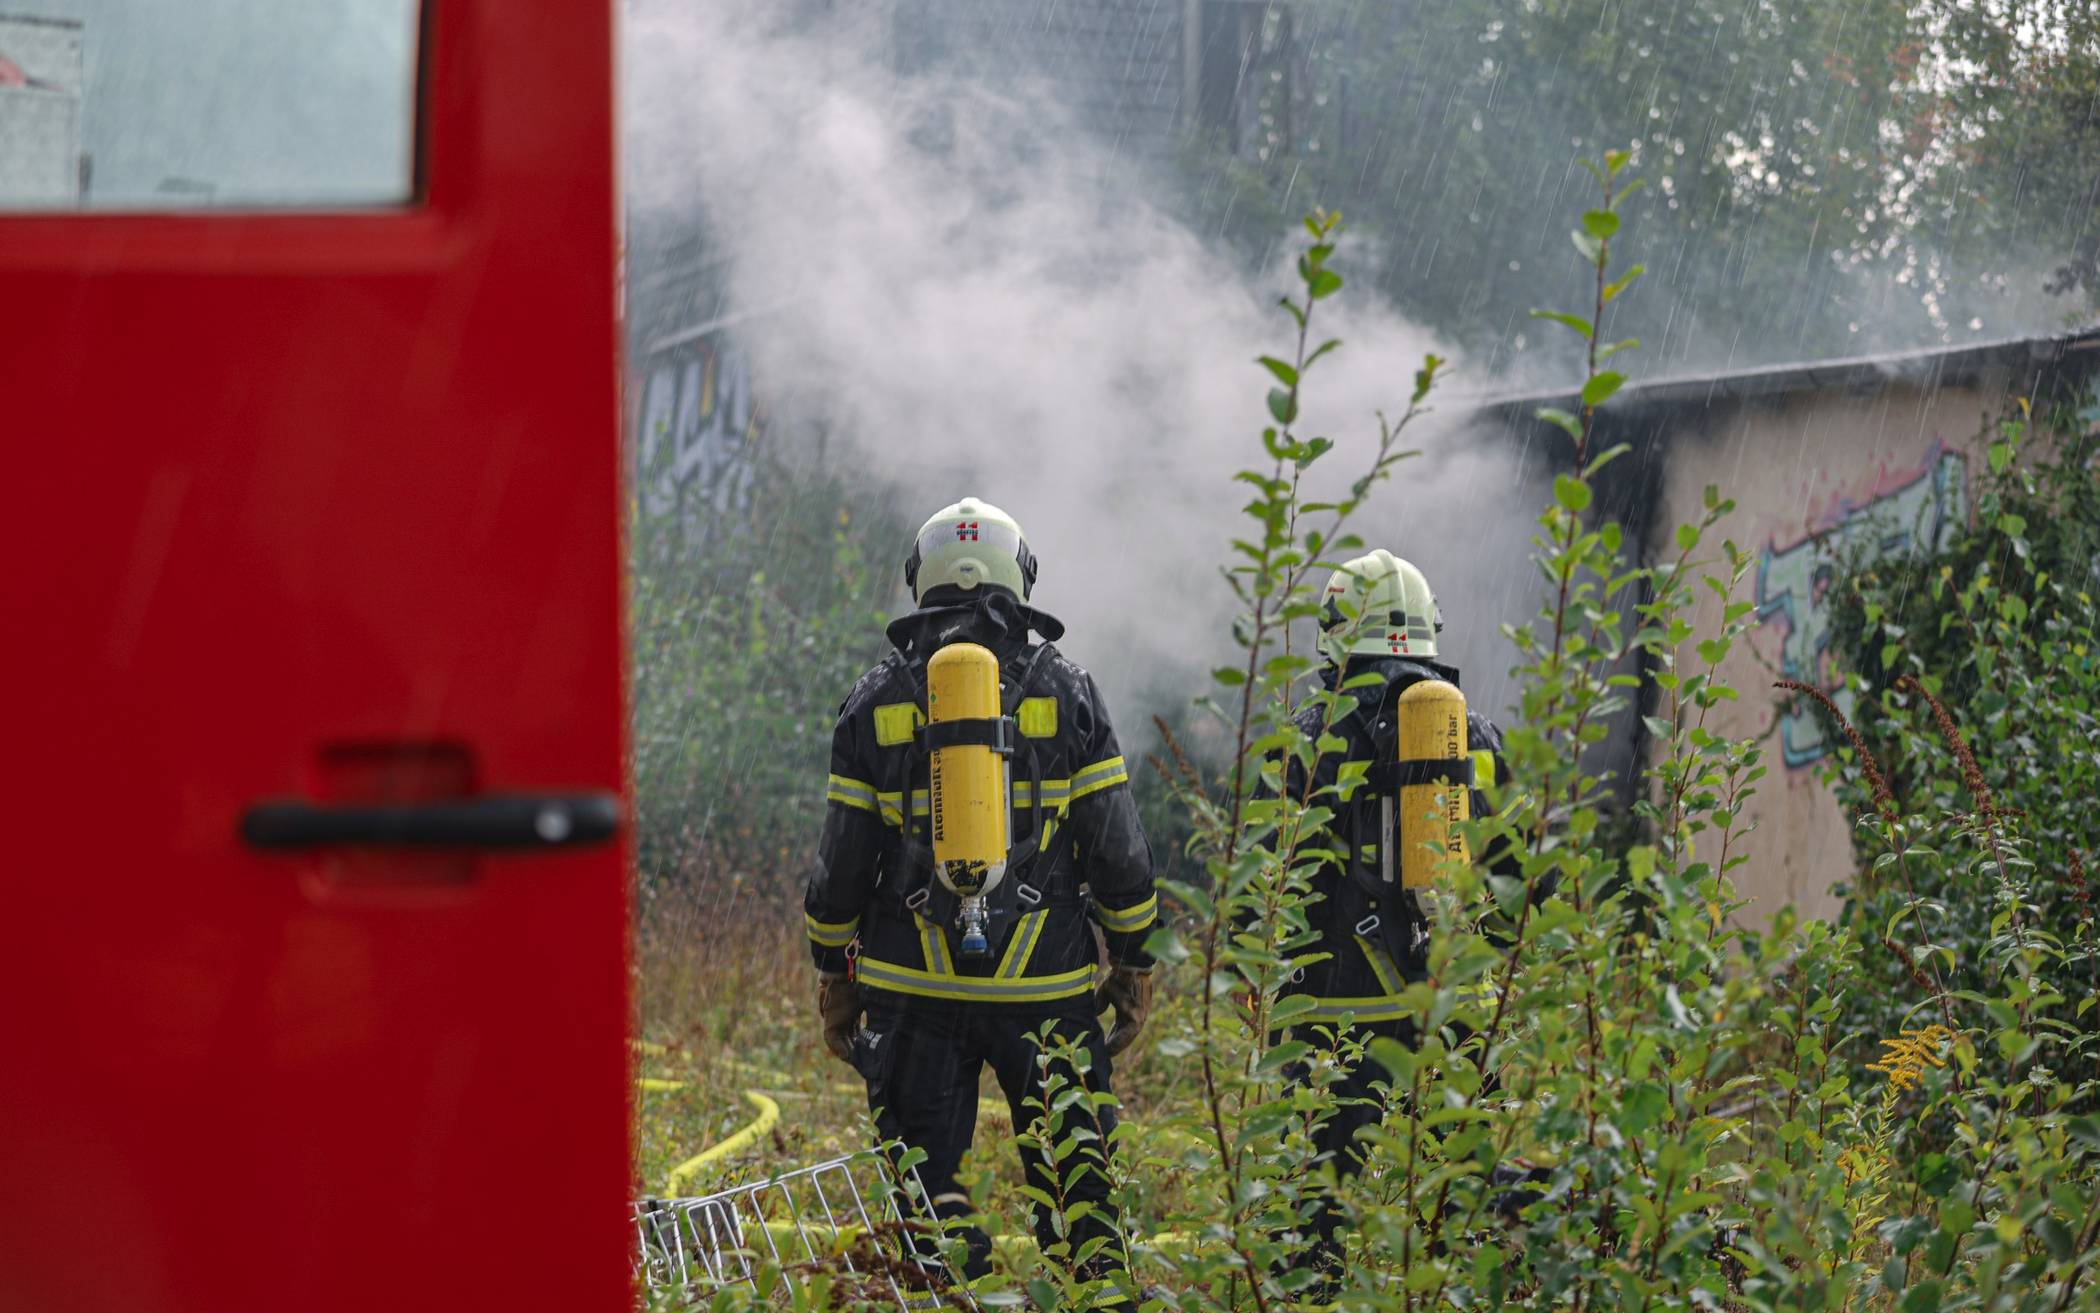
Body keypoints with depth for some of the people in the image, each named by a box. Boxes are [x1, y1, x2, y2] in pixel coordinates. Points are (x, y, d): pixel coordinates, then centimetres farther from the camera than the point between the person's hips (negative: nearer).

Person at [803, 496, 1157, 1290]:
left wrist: (834, 974, 13)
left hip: (914, 989, 0)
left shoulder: (877, 701, 2)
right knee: (1075, 1175, 9)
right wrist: (1133, 964, 9)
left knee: (926, 1186, 6)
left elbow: (842, 861, 3)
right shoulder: (1066, 694, -1)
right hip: (1049, 987, 0)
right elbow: (1118, 851, -1)